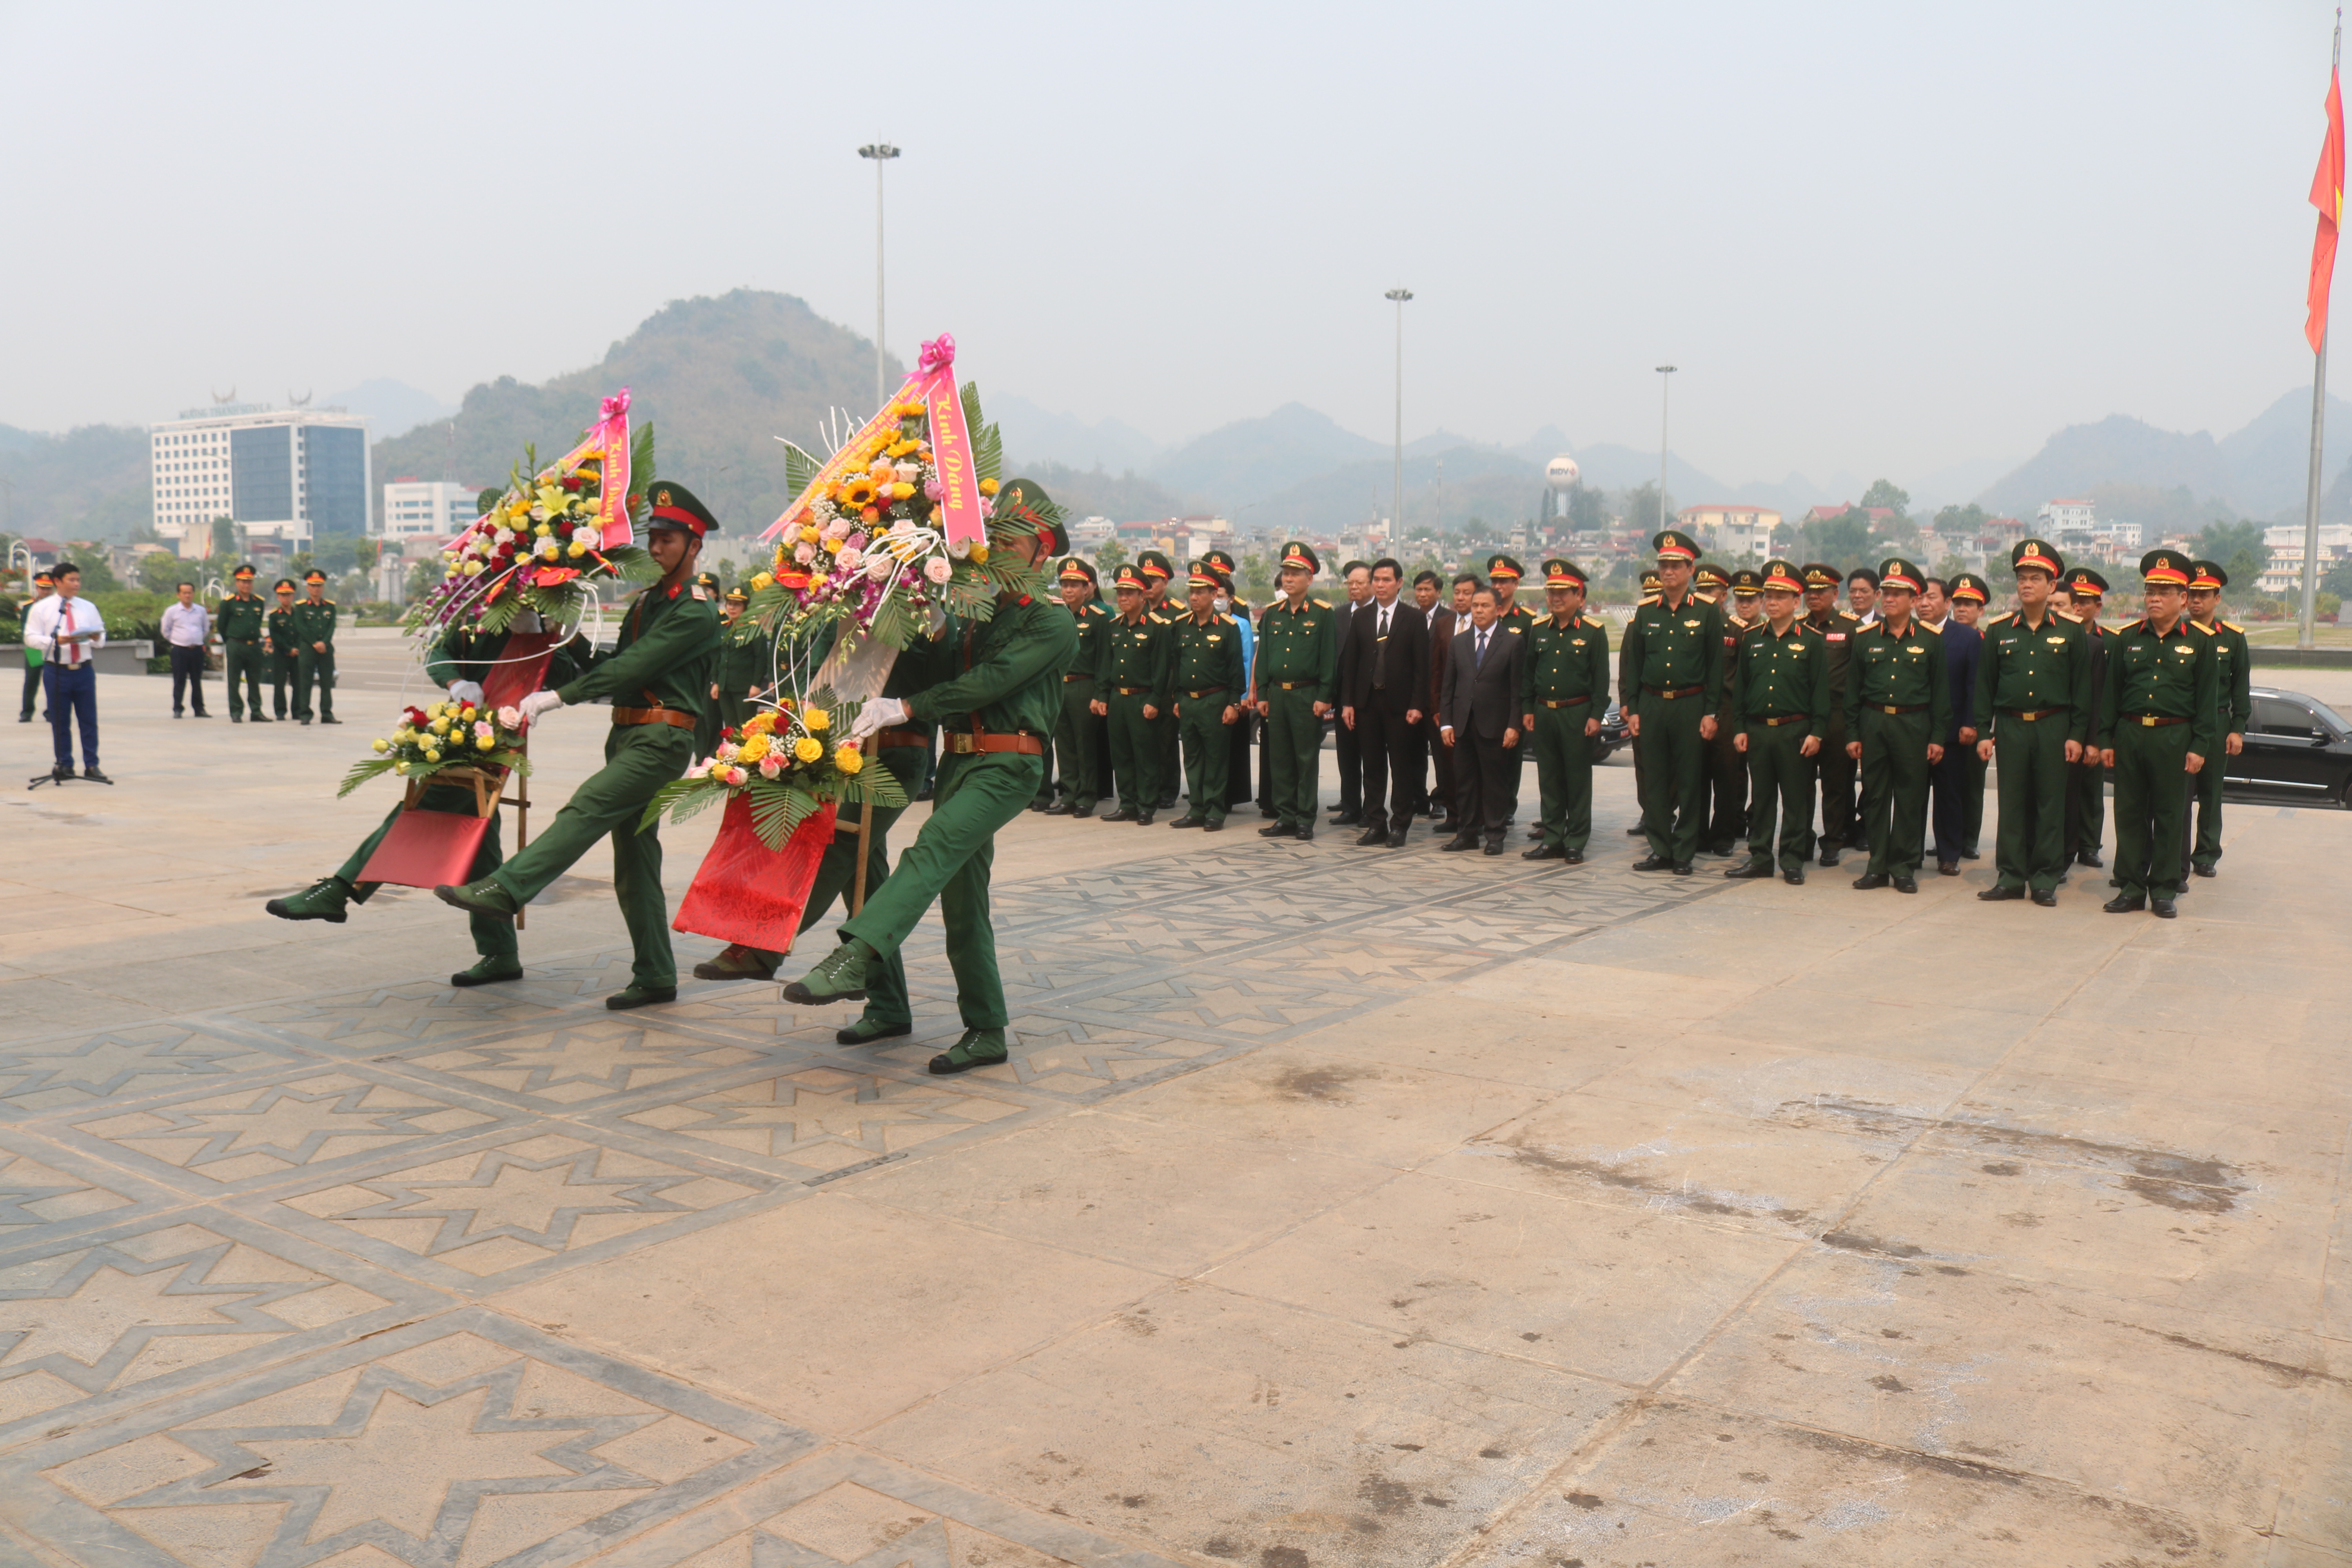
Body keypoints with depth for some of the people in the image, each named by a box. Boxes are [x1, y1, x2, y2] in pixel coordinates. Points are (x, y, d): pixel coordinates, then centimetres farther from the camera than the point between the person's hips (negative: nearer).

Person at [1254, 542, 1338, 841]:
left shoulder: (1323, 614, -3)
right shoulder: (1272, 614, 11)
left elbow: (1330, 659, -5)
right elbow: (1262, 656, 13)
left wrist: (1324, 697, -11)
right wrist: (1262, 694, 7)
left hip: (1307, 696, -4)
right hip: (1276, 695, 5)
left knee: (1307, 759, 1)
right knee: (1279, 759, 7)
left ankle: (1306, 821, 7)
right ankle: (1285, 818, 15)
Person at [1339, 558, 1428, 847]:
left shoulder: (1414, 618, 0)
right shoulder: (1360, 617, 9)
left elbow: (1421, 666, -3)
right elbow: (1349, 662, 8)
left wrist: (1417, 705, -10)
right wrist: (1347, 702, 1)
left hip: (1399, 703, -3)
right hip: (1366, 701, 3)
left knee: (1401, 767, 2)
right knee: (1372, 766, 6)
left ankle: (1399, 826, 9)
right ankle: (1375, 824, 13)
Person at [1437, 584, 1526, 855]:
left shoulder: (1513, 642, 0)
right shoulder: (1458, 642, 12)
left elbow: (1518, 688, -4)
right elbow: (1448, 686, 10)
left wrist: (1514, 725, -10)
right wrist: (1445, 722, 2)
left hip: (1495, 725, -4)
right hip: (1463, 723, 4)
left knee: (1496, 782, 2)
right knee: (1465, 781, 8)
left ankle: (1495, 835, 10)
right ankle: (1468, 833, 17)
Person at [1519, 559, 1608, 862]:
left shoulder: (1594, 631, -4)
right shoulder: (1538, 629, 8)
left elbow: (1601, 677, -5)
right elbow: (1528, 672, 13)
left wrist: (1596, 715, -10)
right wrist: (1527, 709, 7)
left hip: (1577, 714, -4)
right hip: (1543, 714, 4)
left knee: (1578, 780, 2)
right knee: (1548, 779, 9)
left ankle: (1576, 844, 9)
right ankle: (1552, 840, 16)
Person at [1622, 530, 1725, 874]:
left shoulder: (1708, 612, 0)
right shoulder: (1645, 612, 8)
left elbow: (1716, 667, 0)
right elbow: (1632, 665, 11)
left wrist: (1710, 713, -6)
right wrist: (1632, 710, 4)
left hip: (1690, 707, -3)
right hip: (1651, 706, 3)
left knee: (1689, 782, 2)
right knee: (1655, 782, 6)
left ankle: (1684, 853, 10)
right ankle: (1661, 849, 15)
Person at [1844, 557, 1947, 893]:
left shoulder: (1930, 639, 3)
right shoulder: (1865, 638, 7)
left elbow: (1940, 690, 3)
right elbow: (1853, 689, 8)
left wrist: (1938, 737, -2)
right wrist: (1852, 734, 3)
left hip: (1913, 726, -2)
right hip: (1873, 724, 2)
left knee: (1910, 798, 2)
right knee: (1874, 796, 5)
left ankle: (1904, 867, 11)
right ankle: (1878, 866, 13)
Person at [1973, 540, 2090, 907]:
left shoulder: (2071, 631, 2)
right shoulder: (1998, 630, 5)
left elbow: (2082, 687, 2)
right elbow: (1984, 685, 6)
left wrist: (2077, 736, -4)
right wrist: (1983, 733, 1)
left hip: (2054, 729, -1)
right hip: (2010, 728, 1)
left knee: (2051, 805, 3)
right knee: (2012, 805, 4)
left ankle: (2046, 881, 10)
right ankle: (2010, 877, 11)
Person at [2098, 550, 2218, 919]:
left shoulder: (2200, 642, 2)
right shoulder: (2127, 639, 8)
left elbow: (2208, 699, 1)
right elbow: (2111, 693, 10)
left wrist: (2200, 747, -6)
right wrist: (2106, 740, 4)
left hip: (2175, 738, -2)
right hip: (2129, 735, 2)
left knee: (2170, 816, 4)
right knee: (2129, 814, 5)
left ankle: (2165, 891, 12)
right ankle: (2131, 888, 12)